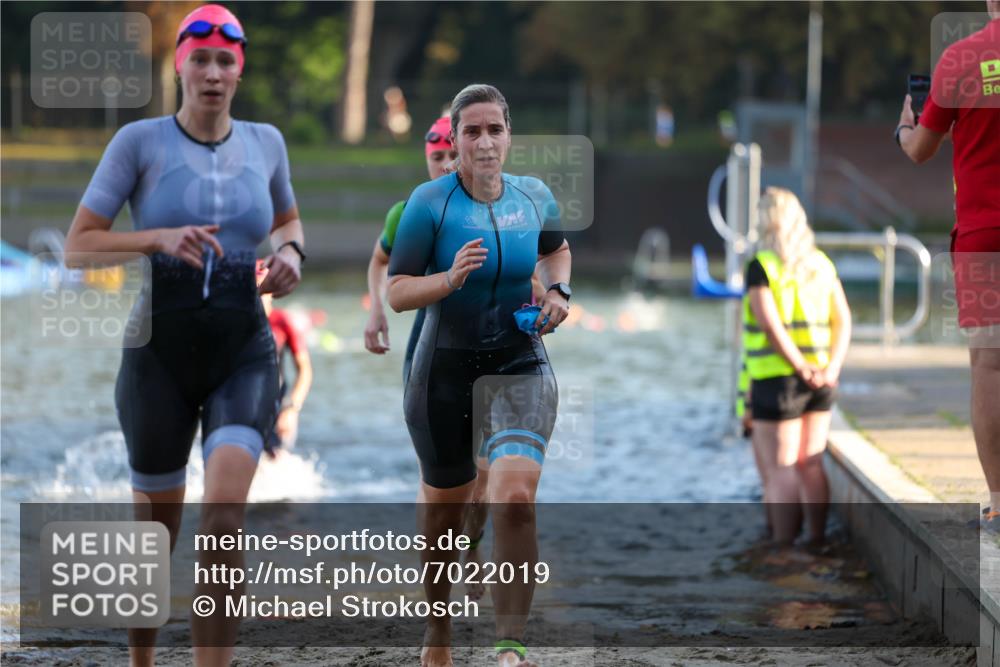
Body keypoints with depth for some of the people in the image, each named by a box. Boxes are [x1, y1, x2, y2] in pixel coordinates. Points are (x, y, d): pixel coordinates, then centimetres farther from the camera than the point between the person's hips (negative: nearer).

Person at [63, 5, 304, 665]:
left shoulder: (265, 142, 5)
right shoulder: (139, 141, -5)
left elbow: (287, 220, 25)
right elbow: (79, 246, -5)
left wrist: (290, 253, 2)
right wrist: (160, 239, -20)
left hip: (244, 351, 1)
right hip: (161, 354, -1)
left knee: (225, 517, -20)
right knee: (157, 530, 10)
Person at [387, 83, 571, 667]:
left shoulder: (535, 197, 0)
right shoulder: (430, 203, -11)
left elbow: (557, 249, 23)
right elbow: (396, 293, -12)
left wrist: (559, 291, 4)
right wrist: (450, 278, -28)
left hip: (520, 367, 1)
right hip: (445, 370, -1)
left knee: (516, 499, -20)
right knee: (445, 506, 13)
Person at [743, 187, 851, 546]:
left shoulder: (761, 267, -9)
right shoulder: (822, 264, 9)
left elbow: (771, 325, -19)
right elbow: (843, 321, 6)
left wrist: (802, 369, -16)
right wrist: (832, 369, -2)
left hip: (776, 381, -6)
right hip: (819, 385, 6)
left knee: (781, 471, -3)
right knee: (811, 465, 12)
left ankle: (783, 550, -3)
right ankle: (817, 541, 15)